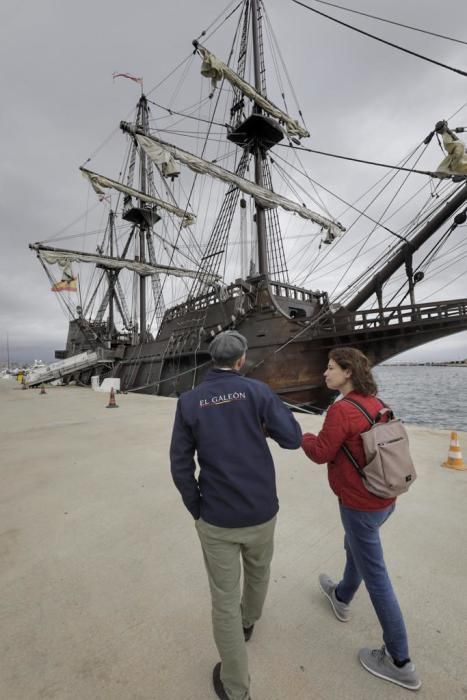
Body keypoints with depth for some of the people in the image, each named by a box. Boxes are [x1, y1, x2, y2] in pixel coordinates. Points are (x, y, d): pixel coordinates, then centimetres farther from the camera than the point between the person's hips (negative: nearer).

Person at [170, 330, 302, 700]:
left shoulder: (189, 401, -8)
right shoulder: (257, 390, -11)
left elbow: (180, 465, -8)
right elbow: (293, 438, -12)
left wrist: (196, 510, 4)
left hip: (216, 518, -1)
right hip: (261, 512, 2)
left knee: (224, 601, 17)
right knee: (258, 572, 32)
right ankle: (249, 620, 60)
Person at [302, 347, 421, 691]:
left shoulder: (341, 409, -26)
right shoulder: (376, 404, 0)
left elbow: (321, 453, -17)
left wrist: (304, 436, -1)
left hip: (360, 505, -9)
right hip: (383, 498, 9)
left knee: (375, 576, 9)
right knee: (354, 548, 30)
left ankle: (400, 662, 28)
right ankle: (342, 598, 55)